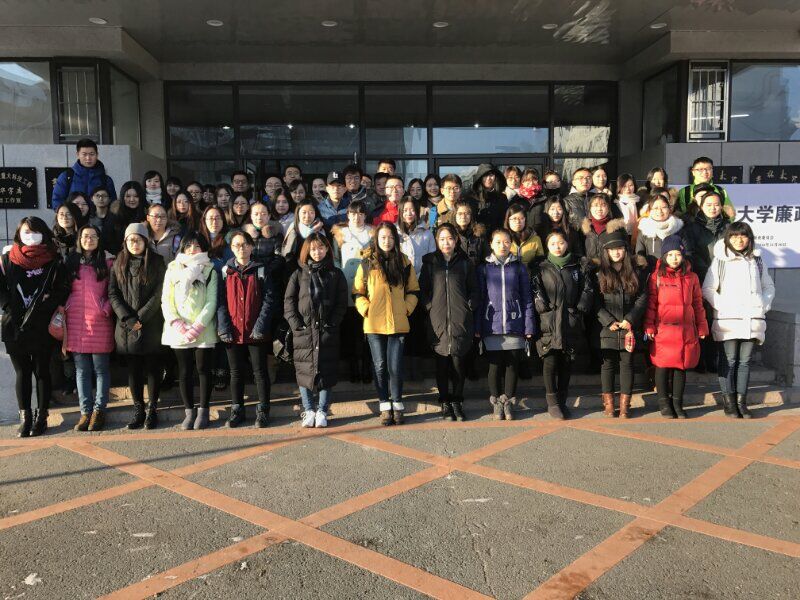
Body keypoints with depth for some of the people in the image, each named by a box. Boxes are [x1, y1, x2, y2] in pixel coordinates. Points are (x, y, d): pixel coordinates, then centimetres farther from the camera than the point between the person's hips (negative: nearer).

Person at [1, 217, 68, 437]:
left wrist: (41, 309, -12)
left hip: (43, 327, -1)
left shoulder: (53, 261, 3)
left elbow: (63, 289, -3)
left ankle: (41, 417, 13)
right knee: (22, 373, 6)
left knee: (42, 371, 5)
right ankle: (25, 418, 12)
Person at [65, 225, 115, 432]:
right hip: (76, 323, 3)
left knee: (101, 369, 0)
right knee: (81, 370, 5)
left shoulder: (107, 264, 6)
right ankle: (86, 411, 11)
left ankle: (99, 410, 8)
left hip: (100, 322, -3)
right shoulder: (71, 263, 13)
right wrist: (65, 310, 5)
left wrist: (106, 309, -8)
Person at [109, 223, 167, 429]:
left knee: (153, 367, 3)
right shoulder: (119, 264, 9)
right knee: (133, 368, 6)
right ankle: (138, 410, 14)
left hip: (152, 325, -2)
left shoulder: (156, 262, 1)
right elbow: (112, 294, 2)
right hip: (127, 326, 3)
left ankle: (153, 410, 11)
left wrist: (141, 317, -12)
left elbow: (159, 294, -6)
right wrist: (128, 318, -10)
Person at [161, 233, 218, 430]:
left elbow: (211, 302, -2)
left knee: (204, 370, 2)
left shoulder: (210, 270, 5)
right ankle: (189, 412, 14)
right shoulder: (172, 269, 11)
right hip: (179, 331, 2)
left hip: (203, 330, -1)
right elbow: (166, 300, 5)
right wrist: (176, 323, -9)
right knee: (185, 372, 5)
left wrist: (198, 326, -12)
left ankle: (203, 412, 12)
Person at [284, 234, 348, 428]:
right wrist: (297, 324, -7)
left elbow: (341, 303, 4)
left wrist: (332, 323, -8)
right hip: (304, 331, 1)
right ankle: (308, 411, 13)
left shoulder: (336, 274, 9)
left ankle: (322, 412, 10)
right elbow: (288, 302, 4)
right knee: (304, 370, 3)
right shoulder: (299, 275, 9)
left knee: (326, 371, 0)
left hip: (327, 331, 0)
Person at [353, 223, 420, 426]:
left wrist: (407, 309, 0)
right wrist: (366, 310, -6)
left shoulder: (404, 262, 8)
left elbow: (413, 290, 13)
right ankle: (385, 407, 15)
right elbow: (357, 292, 6)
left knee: (395, 367, -1)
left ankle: (397, 406, 14)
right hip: (374, 324, 0)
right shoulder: (367, 263, 4)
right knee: (380, 366, 5)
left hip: (398, 324, 0)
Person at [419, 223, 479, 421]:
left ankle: (457, 402, 15)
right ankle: (445, 404, 14)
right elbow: (422, 289, 9)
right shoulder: (430, 262, 9)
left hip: (461, 321, 0)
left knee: (459, 363, 1)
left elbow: (474, 289, 12)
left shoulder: (465, 263, 10)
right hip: (438, 321, 0)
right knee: (442, 364, 3)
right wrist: (429, 307, -3)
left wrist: (470, 306, -1)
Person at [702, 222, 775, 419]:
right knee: (728, 361, 0)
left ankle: (741, 401, 13)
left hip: (753, 320, 3)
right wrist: (722, 306, -11)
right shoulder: (720, 260, 2)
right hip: (728, 320, -3)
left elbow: (769, 287, 21)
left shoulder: (757, 261, 13)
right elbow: (707, 289, 0)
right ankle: (729, 402, 7)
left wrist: (764, 305, 5)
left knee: (745, 361, 6)